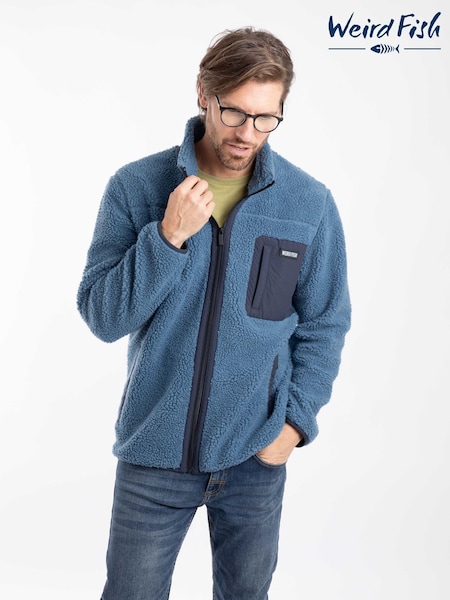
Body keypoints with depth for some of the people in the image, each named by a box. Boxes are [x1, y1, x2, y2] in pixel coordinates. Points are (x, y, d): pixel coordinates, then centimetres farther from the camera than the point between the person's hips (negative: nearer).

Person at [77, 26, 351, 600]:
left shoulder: (310, 203, -5)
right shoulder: (136, 187, -8)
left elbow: (324, 324, 2)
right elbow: (101, 316, -11)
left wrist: (296, 420, -7)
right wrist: (169, 237, -22)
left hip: (257, 456, 1)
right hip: (153, 451, -1)